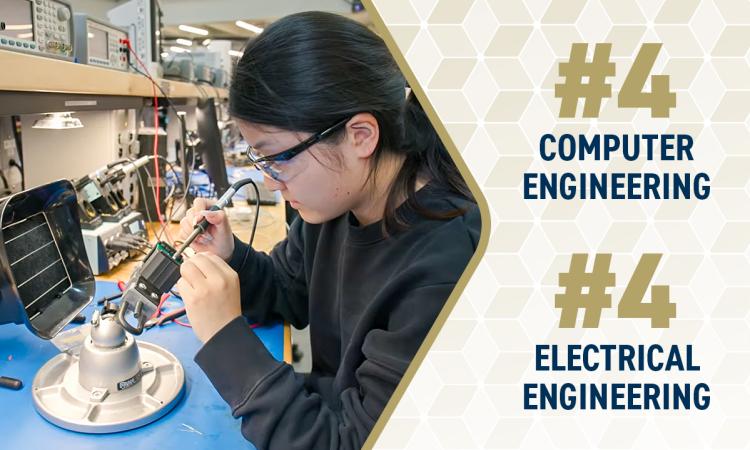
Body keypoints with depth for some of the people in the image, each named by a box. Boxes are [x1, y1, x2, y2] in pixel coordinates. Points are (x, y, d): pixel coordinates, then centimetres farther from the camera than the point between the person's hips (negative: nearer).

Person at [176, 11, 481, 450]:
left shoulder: (445, 275, -33)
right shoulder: (336, 201, -8)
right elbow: (289, 293, 8)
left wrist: (226, 336, -26)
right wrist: (230, 259, -11)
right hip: (327, 407, 6)